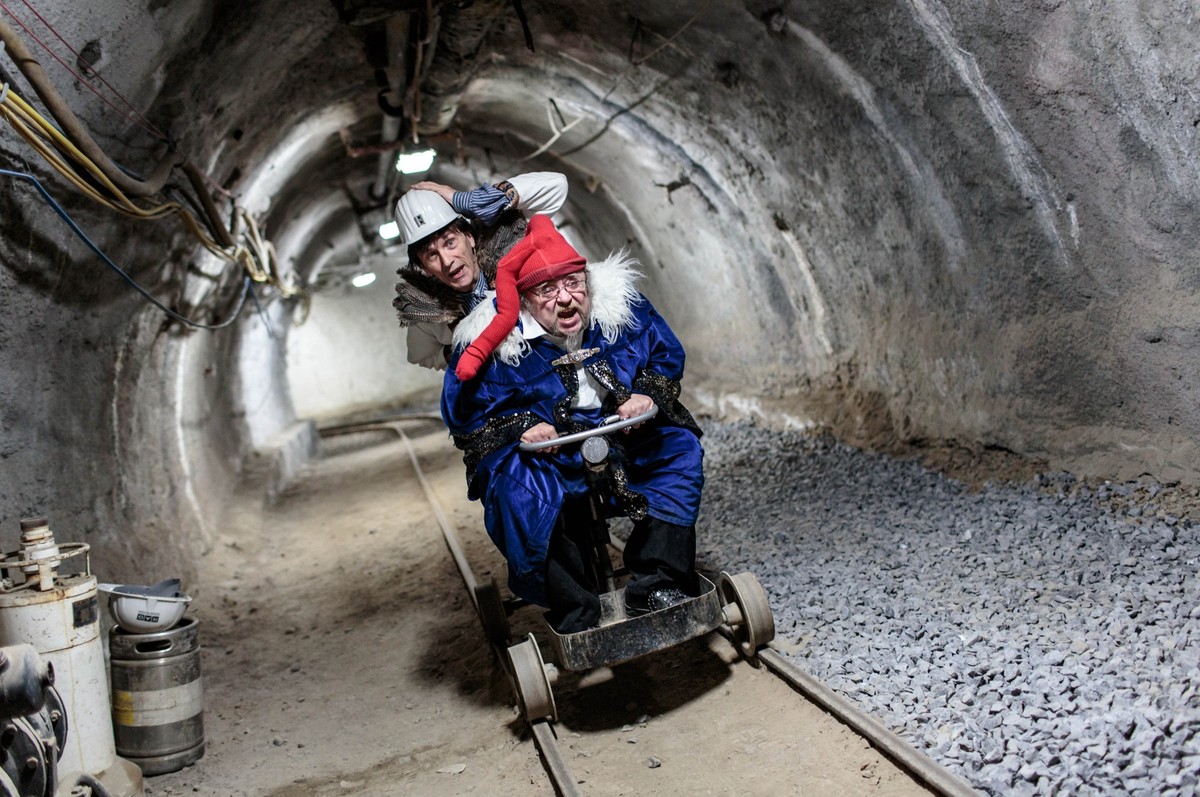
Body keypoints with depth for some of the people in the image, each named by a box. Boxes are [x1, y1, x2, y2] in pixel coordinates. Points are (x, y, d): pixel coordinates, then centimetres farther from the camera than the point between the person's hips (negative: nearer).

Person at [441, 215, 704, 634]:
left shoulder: (622, 304, -6)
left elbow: (666, 357, 8)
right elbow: (465, 415, -4)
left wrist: (647, 394, -14)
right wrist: (519, 428, -22)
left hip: (624, 441, 4)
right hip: (543, 456, -3)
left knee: (680, 448, -19)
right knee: (520, 490, -33)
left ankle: (655, 586, -18)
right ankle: (576, 618, -22)